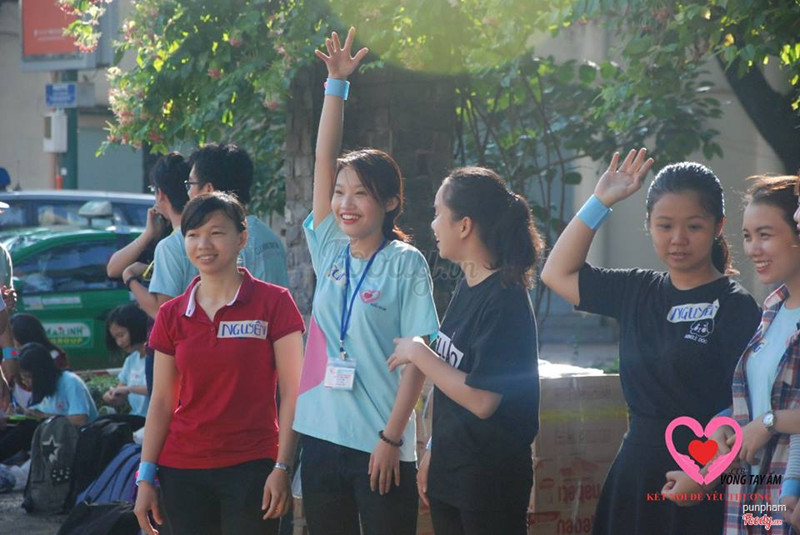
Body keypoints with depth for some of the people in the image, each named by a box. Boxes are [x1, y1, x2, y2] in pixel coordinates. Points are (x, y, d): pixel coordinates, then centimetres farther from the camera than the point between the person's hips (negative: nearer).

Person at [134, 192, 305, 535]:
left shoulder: (273, 303, -3)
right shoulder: (172, 315, 8)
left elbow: (292, 392, -5)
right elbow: (162, 402, 9)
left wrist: (283, 467, -12)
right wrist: (146, 477, 4)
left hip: (250, 468, -3)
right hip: (182, 472, 3)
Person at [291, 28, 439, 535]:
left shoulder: (406, 264, -6)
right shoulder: (330, 250, 8)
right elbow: (325, 158, 4)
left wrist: (392, 437, -14)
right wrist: (337, 83, -1)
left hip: (380, 446, -5)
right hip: (322, 436, 5)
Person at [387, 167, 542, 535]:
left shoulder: (505, 300, -18)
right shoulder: (466, 287, 7)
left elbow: (481, 400, -23)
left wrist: (418, 354, -14)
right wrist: (433, 455, 16)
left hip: (490, 479, -8)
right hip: (450, 471, 8)